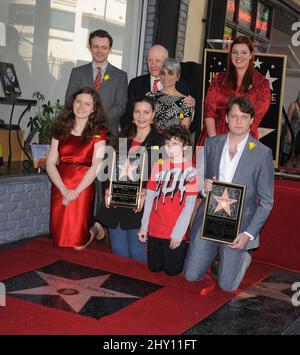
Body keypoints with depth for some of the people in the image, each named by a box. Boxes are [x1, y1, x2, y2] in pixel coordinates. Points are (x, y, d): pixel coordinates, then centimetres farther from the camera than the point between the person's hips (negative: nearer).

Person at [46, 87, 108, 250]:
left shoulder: (98, 133, 1)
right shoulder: (61, 130, 10)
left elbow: (96, 166, -9)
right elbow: (50, 164, 3)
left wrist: (76, 191, -16)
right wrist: (64, 190, -12)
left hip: (83, 189, -4)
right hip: (59, 189, 4)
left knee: (78, 245, -6)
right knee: (58, 240, 7)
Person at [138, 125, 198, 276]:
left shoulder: (191, 170, -9)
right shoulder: (159, 166, 5)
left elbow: (189, 204, -11)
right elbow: (150, 198, 7)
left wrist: (178, 233, -14)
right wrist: (144, 226, 5)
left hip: (175, 233, -4)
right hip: (155, 229, 4)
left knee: (172, 270, 4)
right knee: (154, 267, 13)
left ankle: (184, 251, 31)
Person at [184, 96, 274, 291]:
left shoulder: (262, 153, -10)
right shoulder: (211, 144, 1)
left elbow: (266, 201, -6)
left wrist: (249, 234, -14)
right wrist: (204, 187, -11)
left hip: (239, 223, -3)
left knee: (227, 285, -1)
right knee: (191, 276, 5)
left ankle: (243, 257, 29)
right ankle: (216, 252, 33)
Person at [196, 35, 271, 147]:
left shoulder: (262, 84, 4)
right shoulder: (219, 79, 10)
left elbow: (256, 117, -4)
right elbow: (209, 109, 1)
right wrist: (213, 139, -12)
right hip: (214, 135, 2)